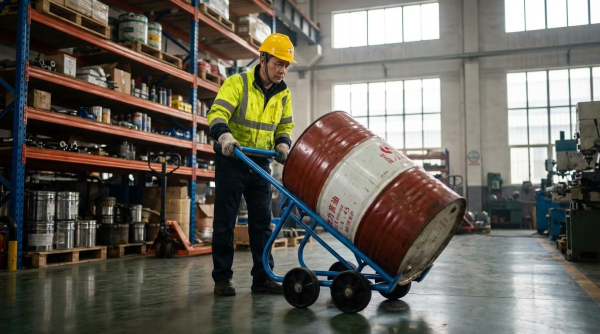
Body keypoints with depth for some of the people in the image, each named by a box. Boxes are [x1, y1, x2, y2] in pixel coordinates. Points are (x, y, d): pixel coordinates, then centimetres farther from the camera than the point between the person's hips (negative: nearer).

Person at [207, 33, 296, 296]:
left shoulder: (283, 94, 6)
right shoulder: (237, 83, -11)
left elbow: (285, 126, 16)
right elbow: (217, 113, -22)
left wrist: (283, 144, -6)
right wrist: (224, 135, -43)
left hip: (261, 164, 5)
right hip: (231, 160, -5)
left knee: (262, 222, 5)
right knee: (225, 221, 1)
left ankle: (262, 277, 12)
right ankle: (222, 278, 10)